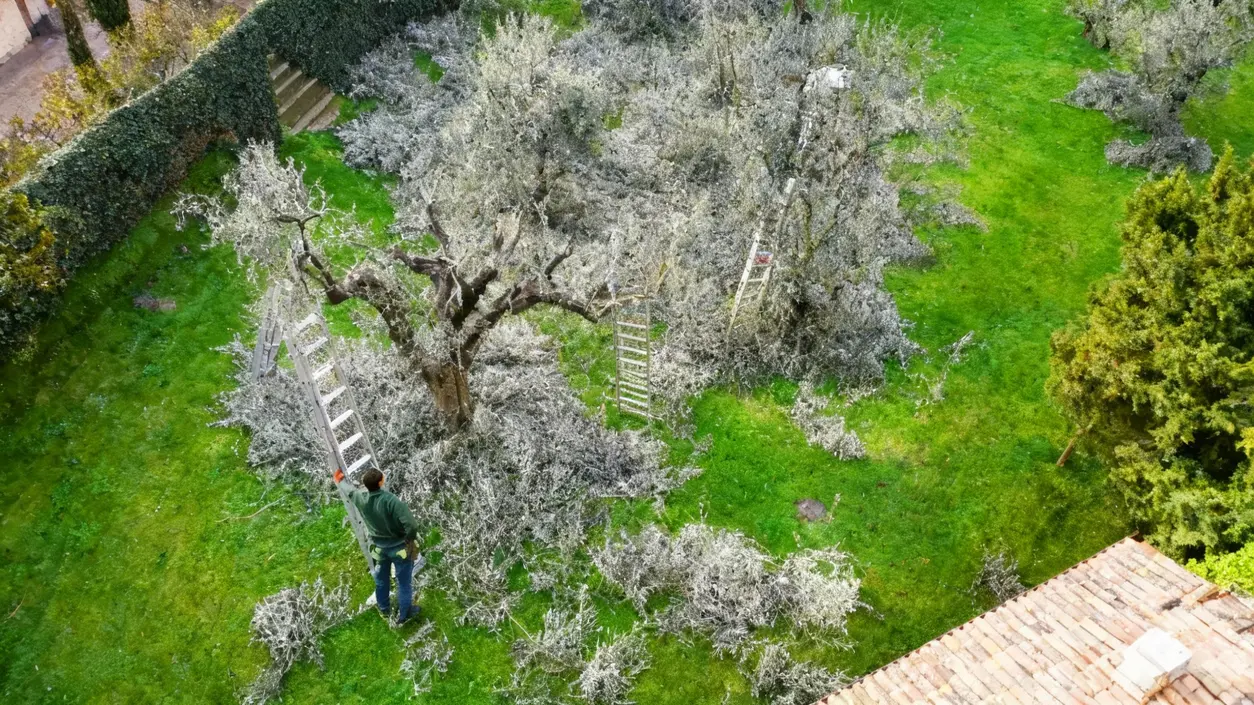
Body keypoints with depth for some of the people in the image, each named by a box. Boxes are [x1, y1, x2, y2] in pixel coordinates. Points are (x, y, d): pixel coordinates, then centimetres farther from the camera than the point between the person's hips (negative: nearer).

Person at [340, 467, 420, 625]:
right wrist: (410, 540, -17)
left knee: (381, 579, 28)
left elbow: (350, 491, 10)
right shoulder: (391, 500, -34)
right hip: (399, 547, -5)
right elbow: (411, 525, -39)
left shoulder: (361, 498, -16)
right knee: (404, 582, 16)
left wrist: (340, 480, 32)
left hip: (379, 547, 5)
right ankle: (403, 616, 32)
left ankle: (384, 610, 50)